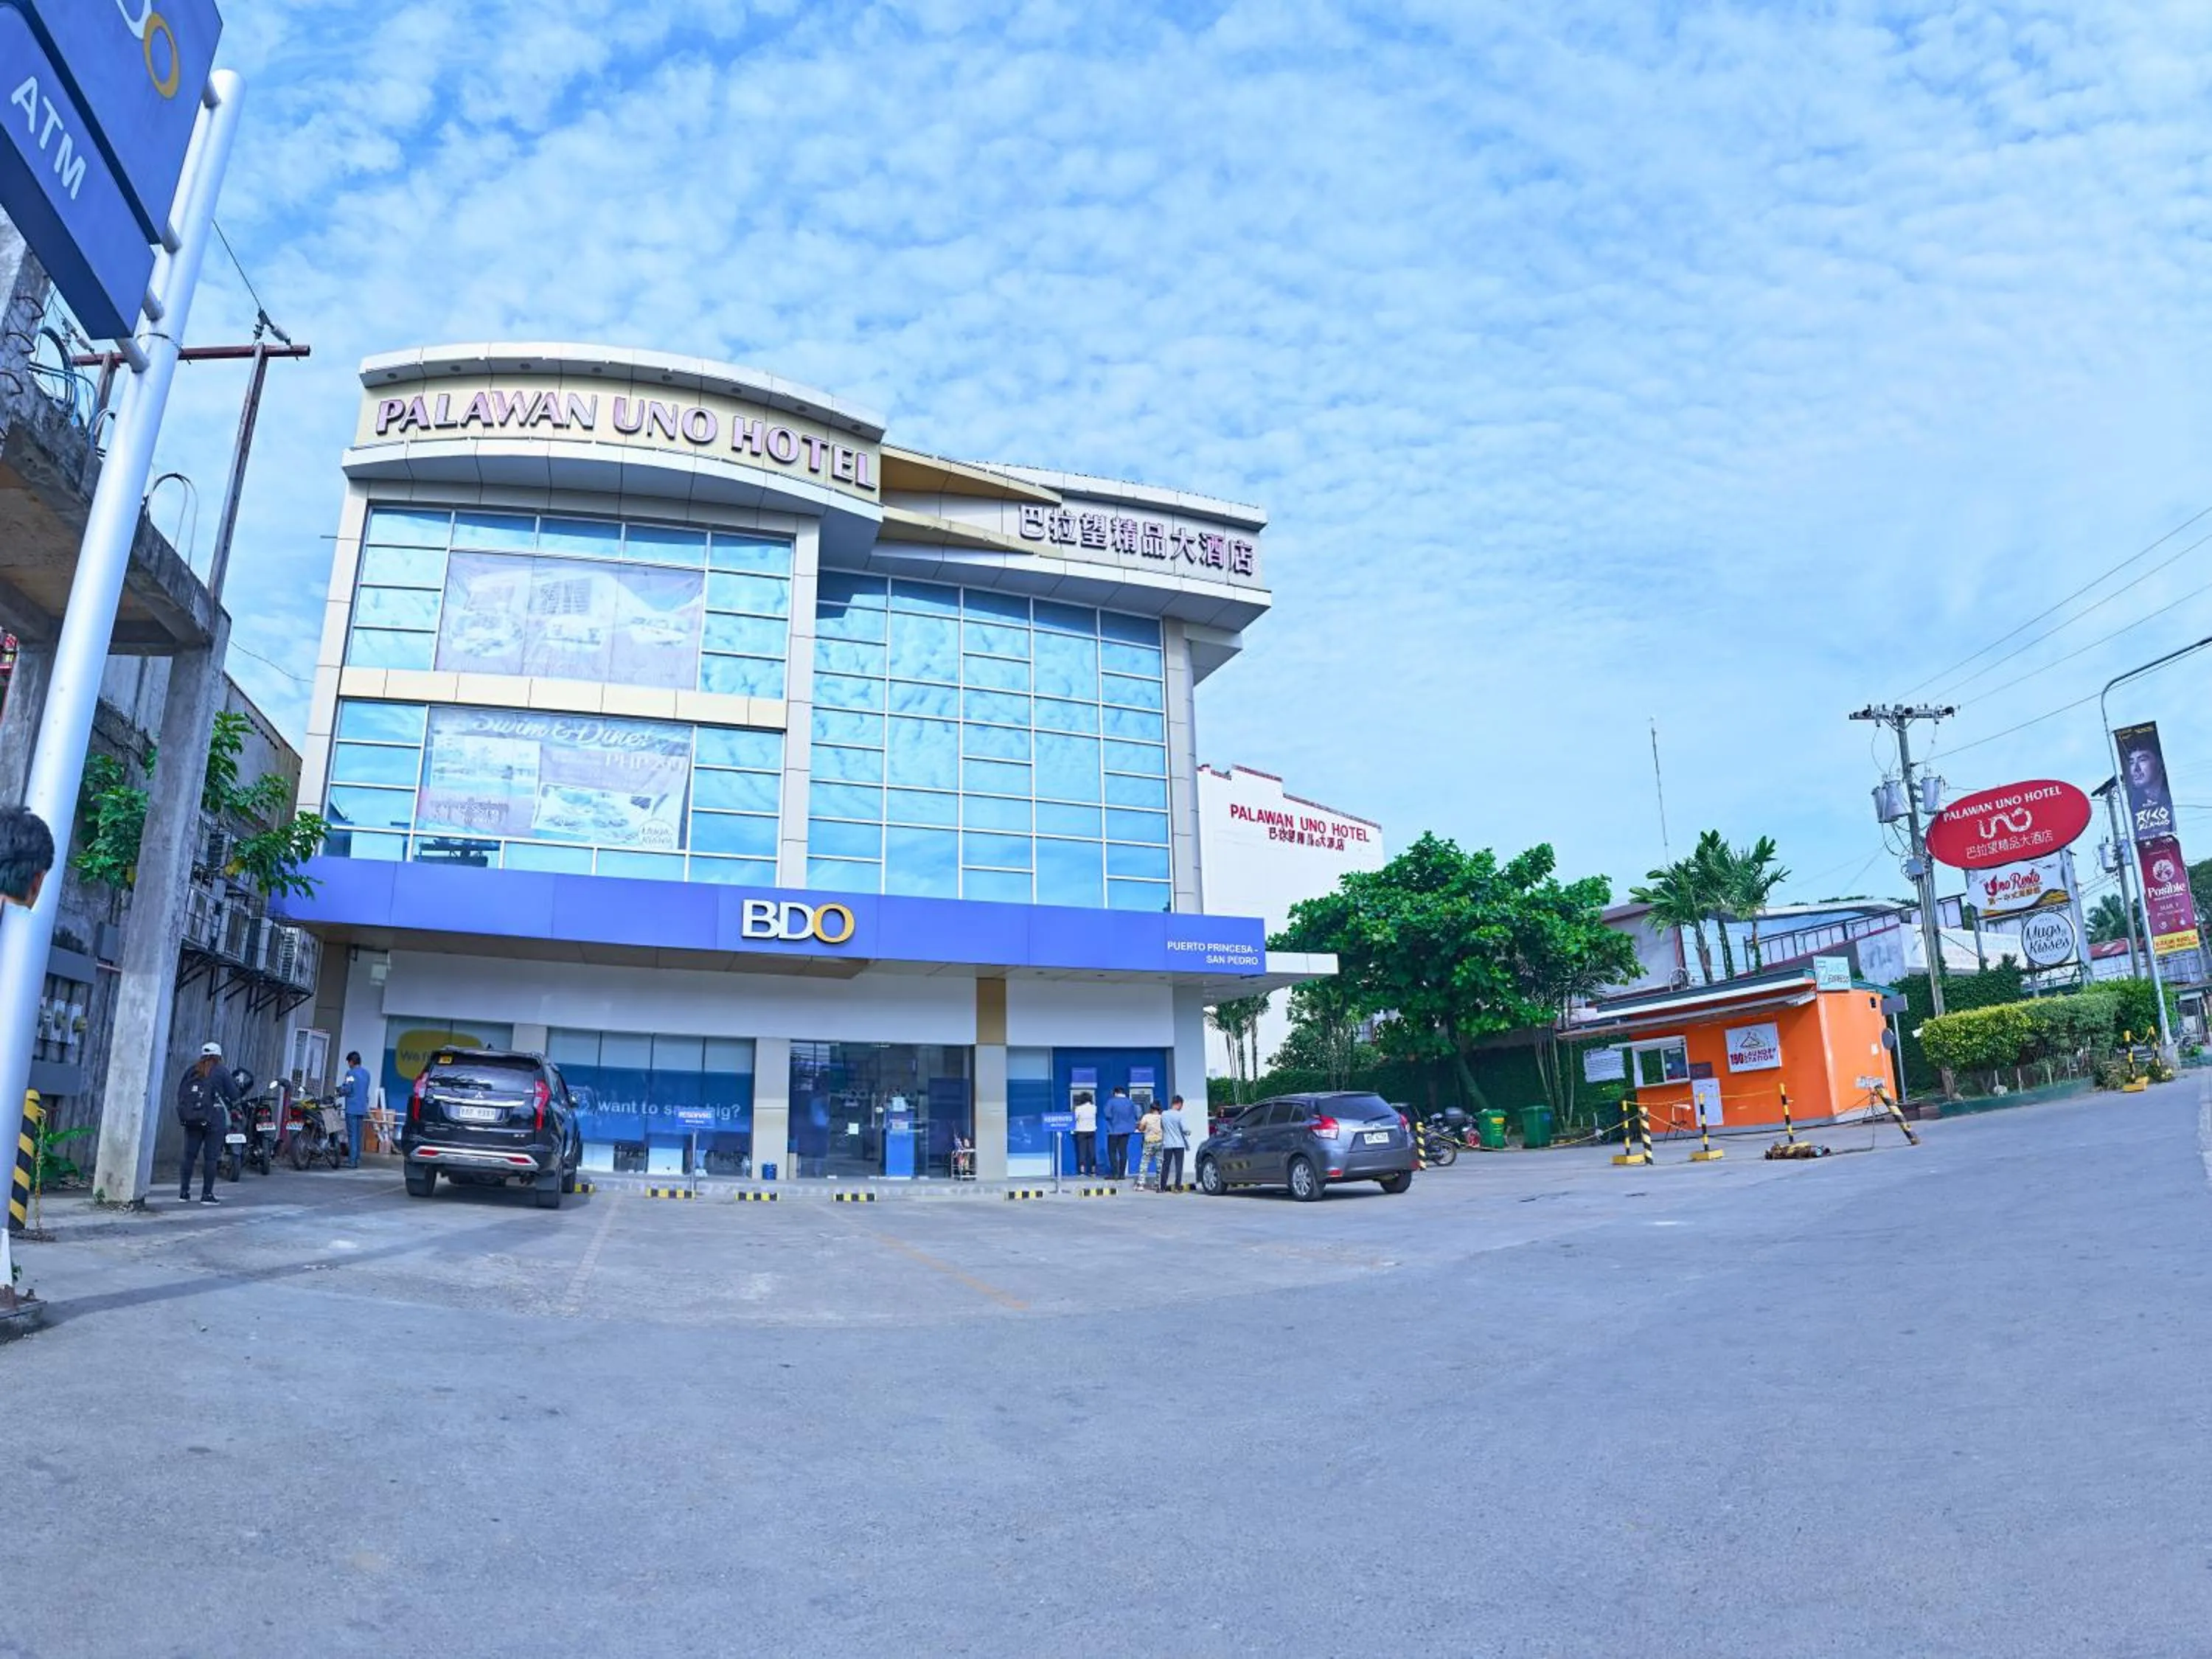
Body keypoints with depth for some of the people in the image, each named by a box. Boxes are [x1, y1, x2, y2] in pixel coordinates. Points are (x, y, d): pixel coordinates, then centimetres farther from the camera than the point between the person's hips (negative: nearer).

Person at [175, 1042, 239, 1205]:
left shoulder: (192, 1070, 8)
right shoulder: (221, 1072, -3)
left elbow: (180, 1092, 6)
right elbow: (234, 1095, -4)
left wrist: (184, 1111, 18)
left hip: (191, 1119, 4)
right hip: (215, 1120, -4)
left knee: (189, 1155, 10)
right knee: (210, 1158, -1)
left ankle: (184, 1192, 11)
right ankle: (207, 1194, 0)